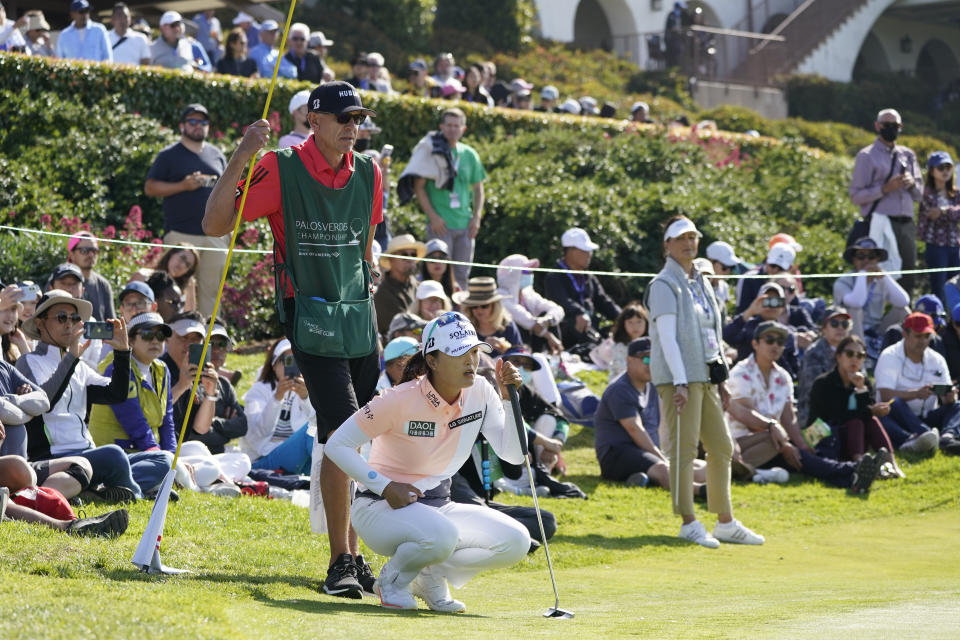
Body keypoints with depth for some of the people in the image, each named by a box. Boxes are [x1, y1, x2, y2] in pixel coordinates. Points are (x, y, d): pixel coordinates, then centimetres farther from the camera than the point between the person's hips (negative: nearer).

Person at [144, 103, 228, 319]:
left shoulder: (217, 155, 18)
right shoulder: (169, 155, 4)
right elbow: (149, 188, -1)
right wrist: (183, 186, -13)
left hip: (215, 235, 4)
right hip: (181, 234, -4)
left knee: (211, 289, 4)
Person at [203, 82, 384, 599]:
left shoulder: (368, 174, 6)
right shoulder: (281, 169, -9)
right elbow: (214, 224, -15)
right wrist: (241, 158, -25)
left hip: (358, 319, 6)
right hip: (310, 318, -6)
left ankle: (353, 557, 18)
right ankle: (340, 561, -11)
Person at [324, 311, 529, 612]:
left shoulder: (479, 392, -5)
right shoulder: (401, 399, -20)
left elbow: (513, 455, -9)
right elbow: (337, 444, -15)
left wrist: (507, 397, -19)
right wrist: (385, 487, -23)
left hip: (438, 505, 6)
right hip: (383, 507, -6)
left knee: (516, 542, -15)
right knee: (441, 536, -38)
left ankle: (430, 576, 5)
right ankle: (393, 579, -6)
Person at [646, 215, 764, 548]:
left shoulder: (701, 283, 18)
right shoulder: (664, 285, -7)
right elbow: (667, 337, -15)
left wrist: (719, 378, 16)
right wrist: (679, 383, -22)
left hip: (705, 376, 9)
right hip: (679, 376, -9)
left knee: (721, 447, 9)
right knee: (684, 448, -8)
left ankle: (725, 522, 14)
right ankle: (689, 523, -5)